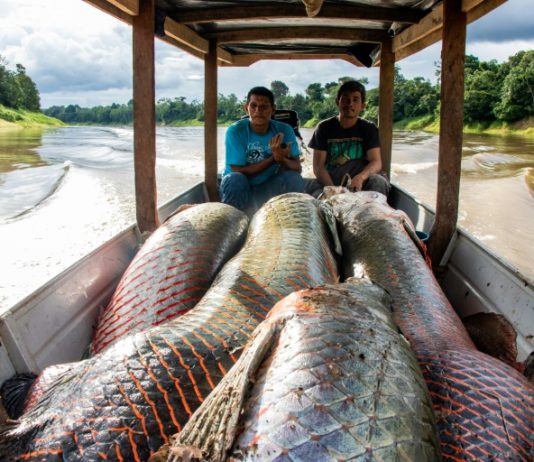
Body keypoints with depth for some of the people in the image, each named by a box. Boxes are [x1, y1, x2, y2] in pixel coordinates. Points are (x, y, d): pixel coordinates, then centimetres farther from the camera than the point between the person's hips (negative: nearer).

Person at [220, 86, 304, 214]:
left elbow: (297, 168, -13)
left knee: (294, 178, -24)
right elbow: (239, 172, -20)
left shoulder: (284, 130, -7)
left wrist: (281, 159, -35)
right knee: (234, 179, -34)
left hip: (268, 189, 2)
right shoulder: (235, 131, -15)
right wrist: (273, 158, -27)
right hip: (240, 189, -2)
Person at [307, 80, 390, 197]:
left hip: (360, 182, 1)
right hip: (329, 181, -1)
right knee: (316, 191, -35)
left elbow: (376, 162, -9)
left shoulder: (369, 129, 3)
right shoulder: (324, 128, 1)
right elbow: (318, 166, -6)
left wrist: (360, 177, -33)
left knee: (378, 182, -31)